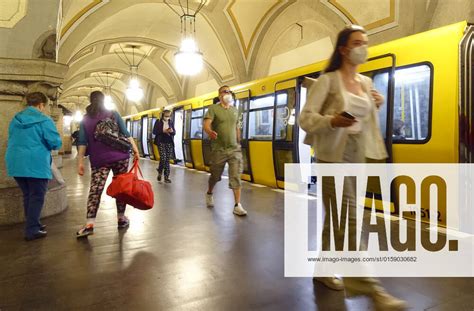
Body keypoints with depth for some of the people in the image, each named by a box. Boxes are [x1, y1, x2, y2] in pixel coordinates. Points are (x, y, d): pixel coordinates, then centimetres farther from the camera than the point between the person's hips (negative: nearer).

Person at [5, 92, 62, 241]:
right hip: (36, 164, -7)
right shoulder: (44, 120, -11)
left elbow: (13, 140, 24)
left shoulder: (15, 119, 12)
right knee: (37, 196, 1)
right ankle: (32, 230, 2)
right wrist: (50, 145, 9)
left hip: (16, 163, 7)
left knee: (27, 195, 17)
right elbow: (56, 143, -14)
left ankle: (32, 224, 27)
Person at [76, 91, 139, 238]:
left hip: (99, 160, 1)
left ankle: (89, 224, -12)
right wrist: (135, 149, 1)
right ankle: (121, 218, 15)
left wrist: (80, 162, 3)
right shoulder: (113, 114, 6)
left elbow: (82, 143, 4)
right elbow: (126, 134, 0)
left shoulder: (85, 120, 10)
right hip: (119, 156, 0)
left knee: (95, 190, -3)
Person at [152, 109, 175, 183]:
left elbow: (174, 132, 9)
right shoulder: (158, 122, 1)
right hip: (161, 142, -3)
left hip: (169, 143, 3)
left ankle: (166, 177, 7)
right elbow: (154, 131, -3)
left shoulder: (171, 122, 9)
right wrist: (163, 131, -16)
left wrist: (172, 131, -15)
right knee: (163, 158, -13)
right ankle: (160, 172, 15)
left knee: (167, 160, 2)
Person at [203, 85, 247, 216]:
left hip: (234, 149, 3)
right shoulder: (213, 108, -3)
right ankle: (209, 193, 42)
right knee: (215, 176, 13)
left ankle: (237, 205, -3)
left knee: (236, 177, -7)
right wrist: (210, 132, -38)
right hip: (219, 149, -3)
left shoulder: (235, 110, 12)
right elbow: (206, 125, -17)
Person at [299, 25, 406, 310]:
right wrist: (332, 121, -29)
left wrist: (376, 107, 4)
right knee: (349, 219, -9)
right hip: (333, 155, -7)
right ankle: (368, 286, -2)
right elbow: (305, 118, -12)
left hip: (358, 155, 7)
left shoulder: (367, 82, 14)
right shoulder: (327, 80, -6)